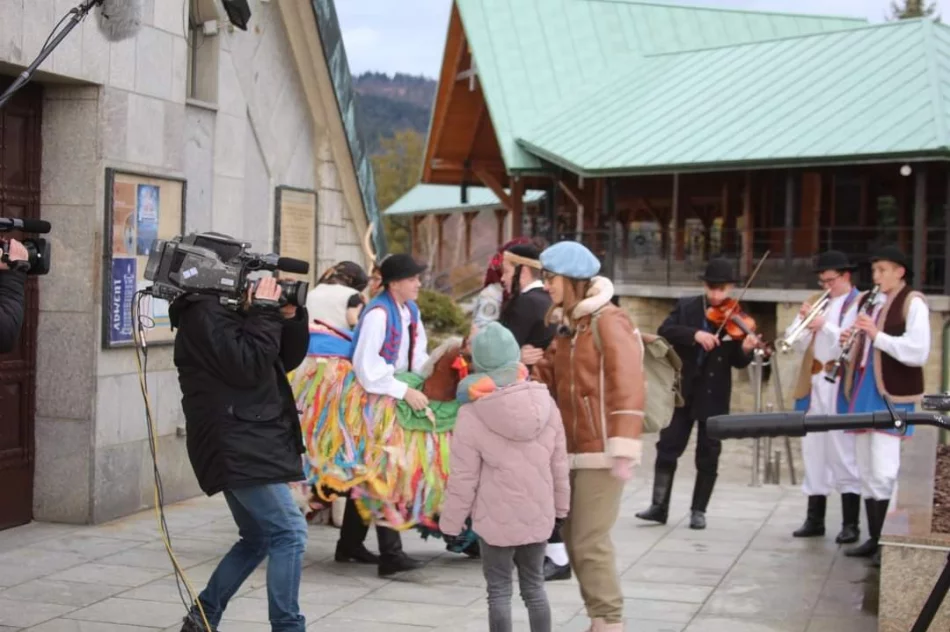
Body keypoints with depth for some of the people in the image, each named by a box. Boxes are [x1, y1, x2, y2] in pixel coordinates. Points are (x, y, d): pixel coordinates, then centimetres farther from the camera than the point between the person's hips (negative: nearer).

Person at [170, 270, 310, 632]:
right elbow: (248, 367, -23)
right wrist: (266, 313, -16)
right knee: (289, 533, -12)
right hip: (237, 448, -11)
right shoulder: (204, 313, -12)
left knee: (258, 537, 18)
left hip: (246, 446, 11)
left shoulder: (231, 311, 18)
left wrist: (290, 317, 1)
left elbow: (287, 360, 16)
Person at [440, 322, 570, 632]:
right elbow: (559, 463, 4)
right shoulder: (545, 402, -3)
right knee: (534, 586, 16)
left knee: (499, 591, 7)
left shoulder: (471, 415, -14)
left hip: (496, 519, -4)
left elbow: (464, 478, -11)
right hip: (538, 515, 4)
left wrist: (450, 521, 1)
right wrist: (561, 506, 16)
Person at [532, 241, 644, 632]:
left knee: (590, 542, -9)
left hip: (600, 452, -9)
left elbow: (627, 387, -17)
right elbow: (546, 378, 12)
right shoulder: (566, 326, 16)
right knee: (573, 539, 10)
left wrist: (623, 449, -22)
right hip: (573, 451, 9)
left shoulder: (608, 321, -11)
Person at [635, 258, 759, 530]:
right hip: (682, 389, 1)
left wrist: (745, 350, -28)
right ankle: (660, 506, 13)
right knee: (667, 447, 4)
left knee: (708, 455, 5)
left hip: (714, 395, -1)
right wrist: (694, 334, -27)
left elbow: (738, 363, -6)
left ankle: (698, 511, 15)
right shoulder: (685, 307, 2)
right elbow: (664, 331, -14)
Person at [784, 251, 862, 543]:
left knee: (844, 455, -5)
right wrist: (802, 321, -8)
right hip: (813, 386, 6)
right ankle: (814, 519, 16)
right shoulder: (816, 301, 15)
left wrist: (825, 326, -21)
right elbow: (798, 344, 10)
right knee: (813, 453, 9)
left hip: (842, 388, -6)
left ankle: (850, 524, 1)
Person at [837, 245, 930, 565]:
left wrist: (877, 335, -22)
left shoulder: (912, 303, -6)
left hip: (891, 393, -8)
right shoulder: (866, 301, 16)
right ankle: (873, 539, 20)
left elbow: (918, 351, -17)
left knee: (884, 471, -10)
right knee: (866, 471, 11)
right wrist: (848, 344, 2)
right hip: (862, 390, 8)